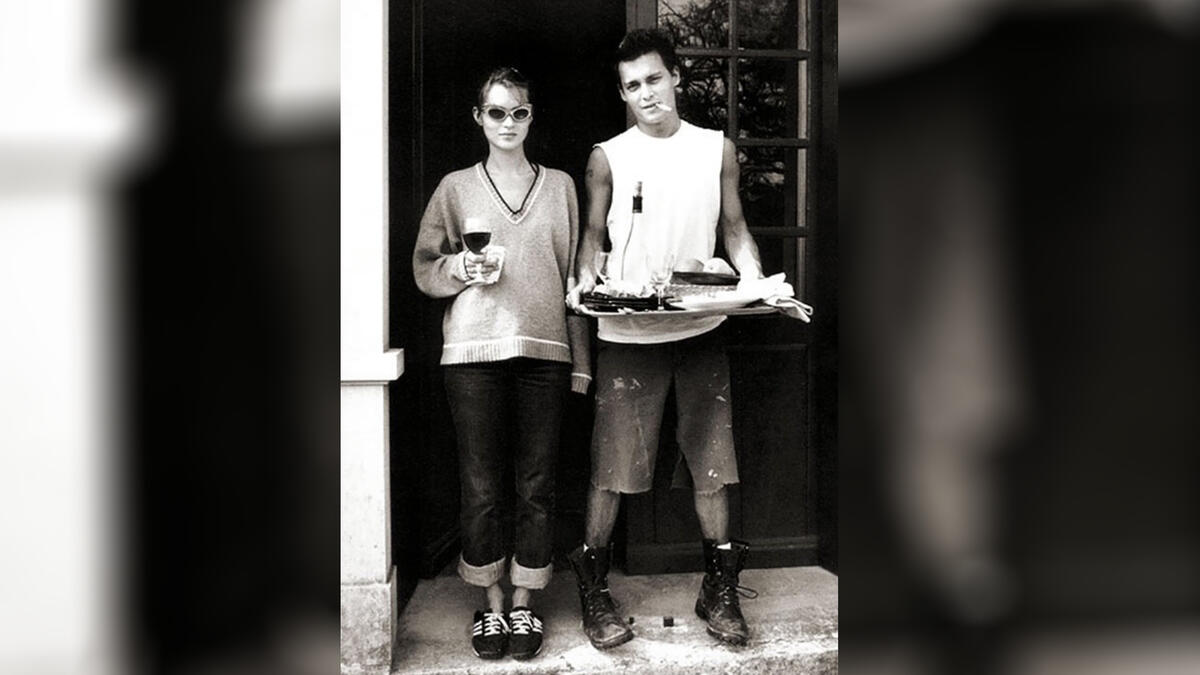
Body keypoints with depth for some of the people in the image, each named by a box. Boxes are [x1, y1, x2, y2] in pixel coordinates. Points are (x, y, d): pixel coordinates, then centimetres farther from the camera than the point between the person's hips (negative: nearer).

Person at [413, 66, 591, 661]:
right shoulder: (456, 187, 9)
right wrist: (464, 268, -12)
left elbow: (574, 275, 10)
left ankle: (523, 602, 21)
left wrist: (580, 360, 5)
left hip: (544, 350, 1)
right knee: (481, 486, 4)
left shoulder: (559, 186, 11)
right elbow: (425, 267, 10)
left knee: (536, 485, 5)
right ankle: (491, 603, 21)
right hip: (473, 351, 0)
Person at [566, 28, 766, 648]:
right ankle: (593, 592, 15)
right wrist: (585, 279, -11)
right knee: (613, 462, -1)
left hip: (701, 329, 2)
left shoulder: (717, 150, 9)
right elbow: (593, 233, 9)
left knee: (712, 460, 5)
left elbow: (733, 229, 13)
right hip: (627, 331, -2)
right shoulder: (607, 156, 4)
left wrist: (757, 283, -3)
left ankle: (718, 594, 19)